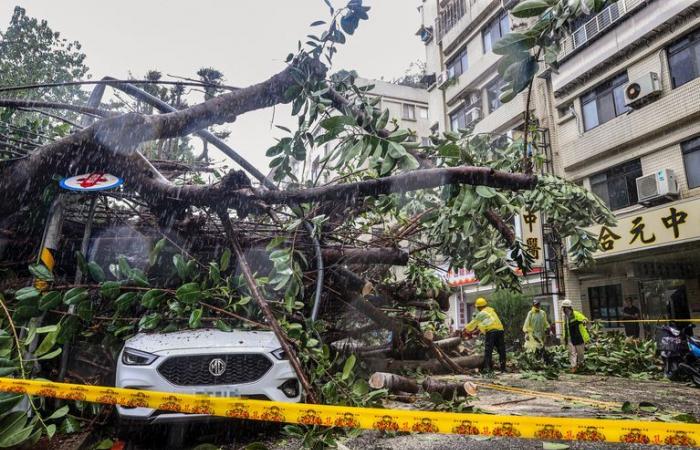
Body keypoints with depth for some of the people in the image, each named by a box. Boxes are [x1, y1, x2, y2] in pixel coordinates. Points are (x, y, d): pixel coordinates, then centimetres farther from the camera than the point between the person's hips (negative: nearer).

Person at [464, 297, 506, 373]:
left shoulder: (481, 313, 5)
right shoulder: (492, 310, 24)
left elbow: (474, 323, 17)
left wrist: (466, 329, 31)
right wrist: (480, 328, 44)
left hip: (490, 332, -6)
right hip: (500, 330, 6)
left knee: (488, 350, -3)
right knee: (501, 350, 10)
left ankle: (487, 368, -11)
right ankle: (503, 368, 11)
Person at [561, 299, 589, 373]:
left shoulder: (576, 314, -12)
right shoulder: (565, 316, 8)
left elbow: (585, 319, -25)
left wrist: (584, 321, -50)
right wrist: (565, 337, 20)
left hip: (578, 337, -5)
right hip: (570, 338, 5)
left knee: (580, 352, 11)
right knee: (572, 352, 0)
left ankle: (580, 363, 34)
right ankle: (573, 366, 3)